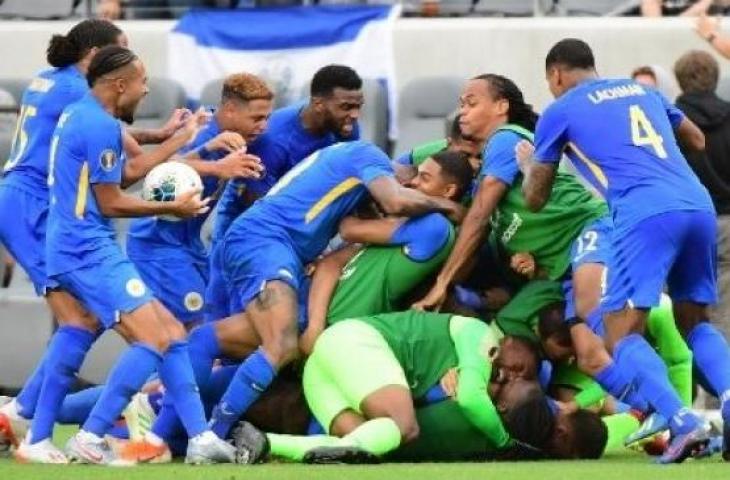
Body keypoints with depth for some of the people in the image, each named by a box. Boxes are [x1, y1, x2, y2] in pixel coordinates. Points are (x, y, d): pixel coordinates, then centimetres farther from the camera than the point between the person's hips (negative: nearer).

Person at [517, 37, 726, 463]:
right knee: (695, 323, 20)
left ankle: (683, 422, -26)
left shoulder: (560, 111, 13)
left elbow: (536, 199, 21)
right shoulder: (642, 91, 27)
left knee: (622, 334, -3)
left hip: (645, 214, -5)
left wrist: (528, 162, 42)